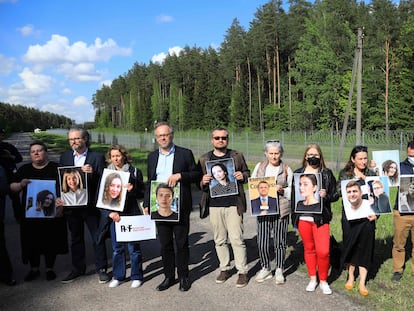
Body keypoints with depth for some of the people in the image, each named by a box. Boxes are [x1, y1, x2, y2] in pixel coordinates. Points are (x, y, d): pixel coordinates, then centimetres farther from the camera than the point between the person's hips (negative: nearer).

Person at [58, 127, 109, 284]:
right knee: (76, 238, 16)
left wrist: (92, 173, -26)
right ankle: (77, 269, 29)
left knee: (97, 238, 5)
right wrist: (59, 196, -4)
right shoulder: (65, 157, 7)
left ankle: (101, 268, 18)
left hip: (91, 205, -4)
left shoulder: (97, 157, -5)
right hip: (71, 205, 4)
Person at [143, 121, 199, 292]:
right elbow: (149, 182, 16)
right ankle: (169, 276, 23)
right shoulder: (152, 157, 12)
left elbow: (196, 175, 0)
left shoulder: (185, 154, 0)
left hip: (180, 207, -3)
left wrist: (180, 175, -18)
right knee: (165, 243, 10)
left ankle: (183, 276, 19)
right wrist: (147, 204, 8)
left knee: (181, 243, 4)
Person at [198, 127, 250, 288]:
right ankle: (224, 268, 25)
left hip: (233, 204, -2)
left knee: (236, 239, -3)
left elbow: (247, 174, 14)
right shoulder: (204, 159, 9)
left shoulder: (237, 156, 8)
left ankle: (242, 271, 10)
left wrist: (242, 176, -8)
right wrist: (203, 182, -11)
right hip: (214, 205, 2)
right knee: (219, 240, 10)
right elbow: (198, 182, 11)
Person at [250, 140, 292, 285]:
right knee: (262, 241, 1)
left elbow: (293, 191, 7)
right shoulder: (259, 166, 7)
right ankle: (265, 268, 21)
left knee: (280, 241, 5)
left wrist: (282, 190, -12)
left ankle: (279, 270, 23)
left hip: (281, 210, -1)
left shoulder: (286, 170, 5)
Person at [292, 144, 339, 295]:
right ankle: (313, 278, 28)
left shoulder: (327, 173, 3)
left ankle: (323, 280, 16)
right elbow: (293, 194, 10)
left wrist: (326, 196, -18)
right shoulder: (297, 173, 7)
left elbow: (335, 195, 4)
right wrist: (294, 216, 2)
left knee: (323, 251, -6)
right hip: (303, 218, 2)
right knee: (309, 248, 12)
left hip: (321, 218, -2)